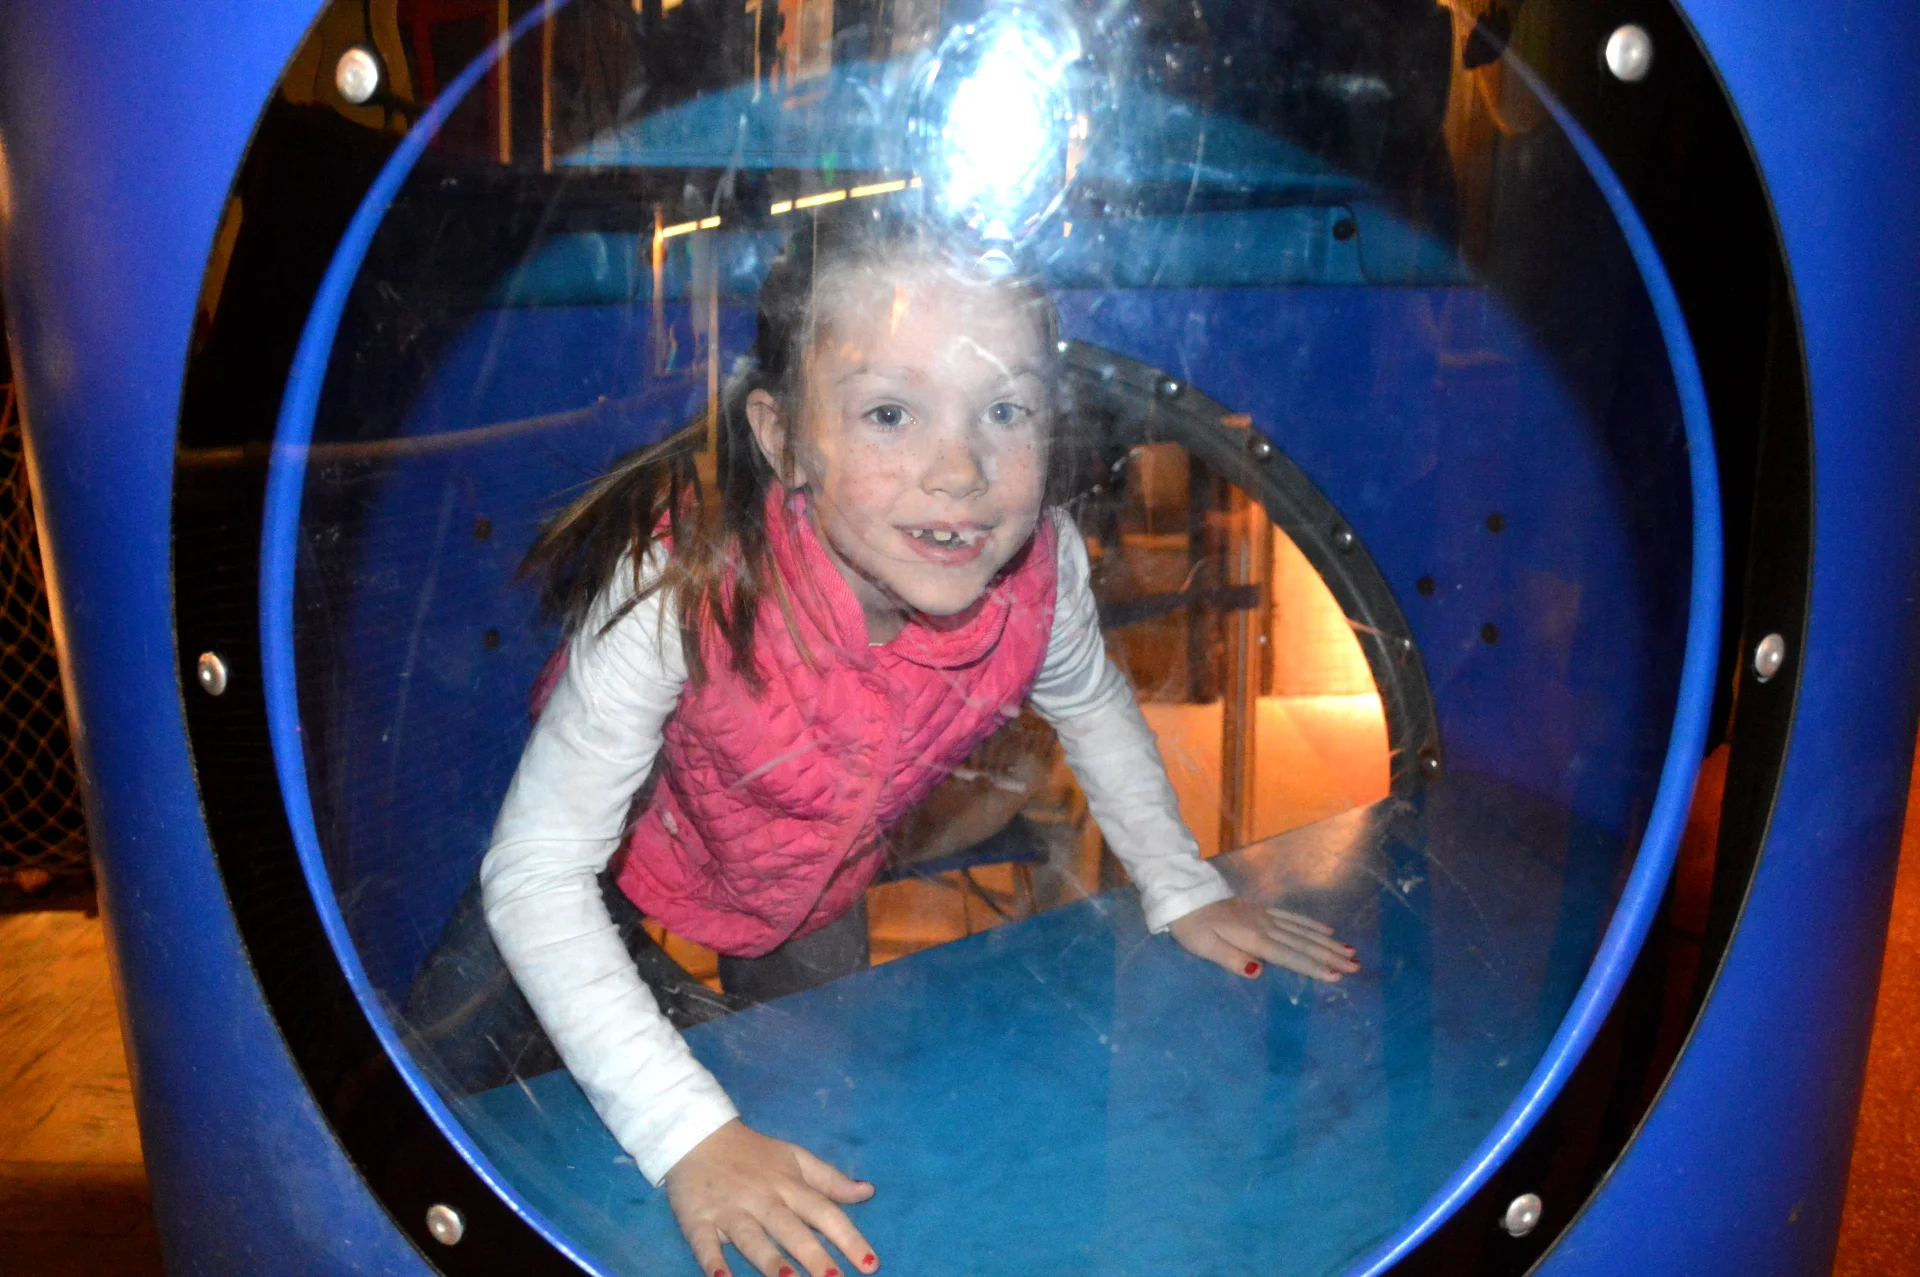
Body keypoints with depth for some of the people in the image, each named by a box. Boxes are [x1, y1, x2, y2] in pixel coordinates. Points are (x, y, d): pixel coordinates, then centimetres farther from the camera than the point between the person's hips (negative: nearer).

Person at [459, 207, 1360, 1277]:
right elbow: (536, 876, -39)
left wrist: (1185, 890, -9)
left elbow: (1093, 707, -6)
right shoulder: (682, 591, -44)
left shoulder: (1041, 565, -31)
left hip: (822, 884, 3)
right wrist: (691, 1134, -45)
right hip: (630, 862, -3)